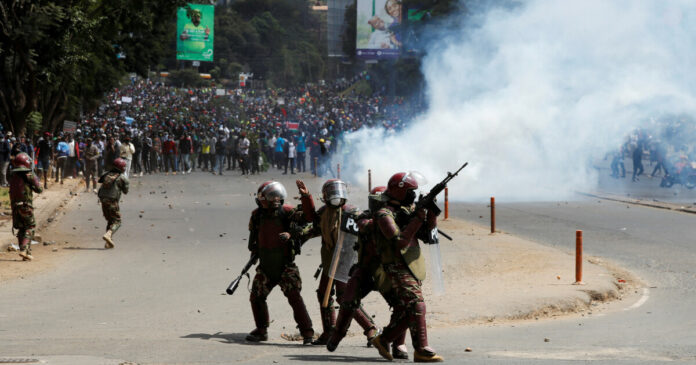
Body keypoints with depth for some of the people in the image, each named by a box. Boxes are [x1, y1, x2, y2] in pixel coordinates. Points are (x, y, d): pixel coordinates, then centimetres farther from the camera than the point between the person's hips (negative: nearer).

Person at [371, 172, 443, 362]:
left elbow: (427, 230, 12)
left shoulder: (408, 209, 13)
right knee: (416, 306, -16)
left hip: (413, 267, 9)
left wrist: (431, 212, -4)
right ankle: (421, 350, -17)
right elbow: (400, 241, -21)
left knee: (404, 311, 11)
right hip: (399, 268, -9)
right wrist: (417, 219, -21)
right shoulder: (385, 215, -12)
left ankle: (383, 340, 25)